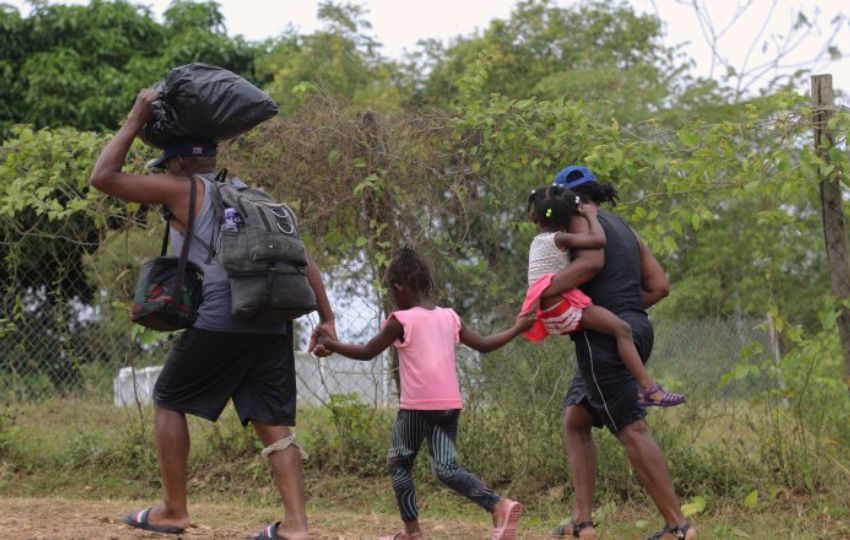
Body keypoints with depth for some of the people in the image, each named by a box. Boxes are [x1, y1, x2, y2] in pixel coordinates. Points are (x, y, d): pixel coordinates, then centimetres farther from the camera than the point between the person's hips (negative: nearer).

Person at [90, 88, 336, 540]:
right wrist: (325, 318, 17)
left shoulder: (184, 191, 6)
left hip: (218, 323, -5)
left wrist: (135, 120, 10)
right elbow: (303, 261, 18)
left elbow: (103, 177, 4)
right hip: (273, 325, 5)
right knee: (273, 424, 7)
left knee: (169, 402, 13)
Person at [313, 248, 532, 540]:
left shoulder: (401, 321, -3)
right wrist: (517, 328, 25)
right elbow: (484, 344, 15)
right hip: (450, 405, 5)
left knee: (399, 463, 12)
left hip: (417, 406, -5)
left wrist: (332, 345, 16)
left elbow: (367, 352, 3)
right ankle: (499, 505, -19)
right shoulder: (450, 317, 12)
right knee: (446, 468, 2)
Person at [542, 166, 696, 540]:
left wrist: (540, 294, -21)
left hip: (604, 335, -9)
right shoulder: (624, 230, 23)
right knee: (574, 421, 13)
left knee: (631, 430, -9)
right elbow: (659, 286, 17)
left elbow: (591, 261, -24)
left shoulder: (582, 222, -2)